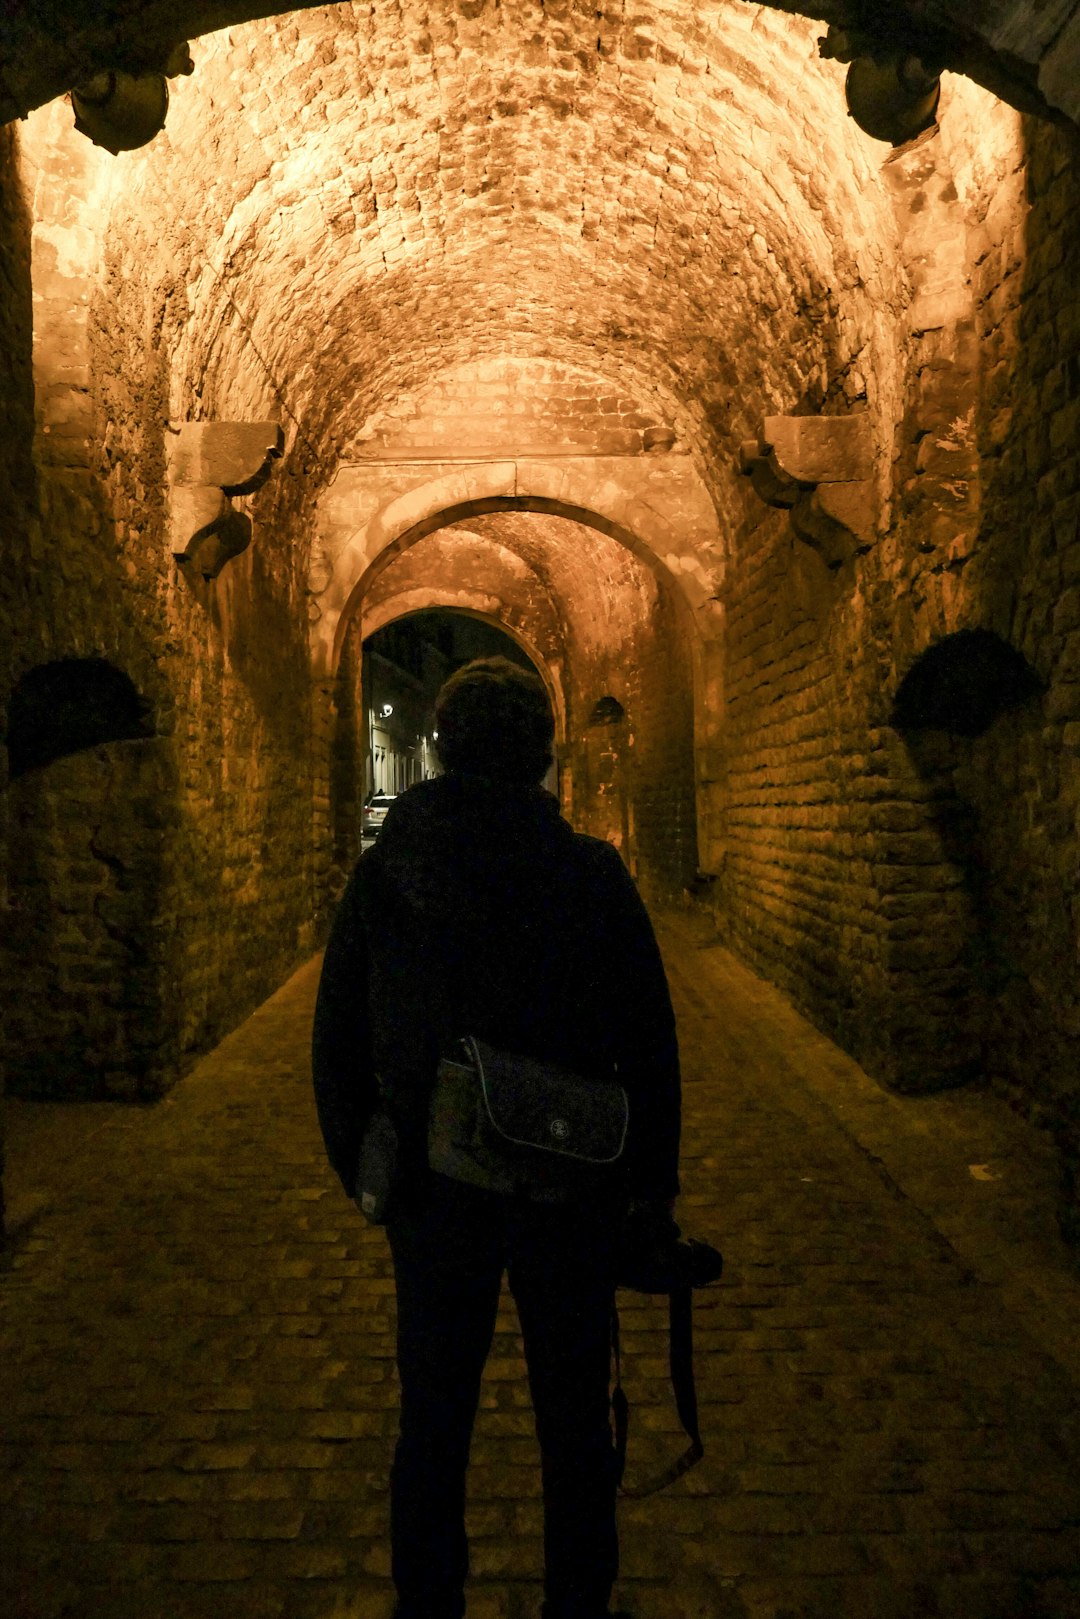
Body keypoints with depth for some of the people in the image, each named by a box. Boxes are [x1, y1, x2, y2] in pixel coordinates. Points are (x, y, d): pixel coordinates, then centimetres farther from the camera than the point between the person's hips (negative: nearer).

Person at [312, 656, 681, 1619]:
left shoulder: (383, 870, -7)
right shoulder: (592, 871, -13)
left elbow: (337, 1039, -1)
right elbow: (649, 1041, -9)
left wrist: (360, 1166, 12)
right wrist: (654, 1173, 5)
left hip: (434, 1192, 2)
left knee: (432, 1422, 20)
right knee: (575, 1425, 19)